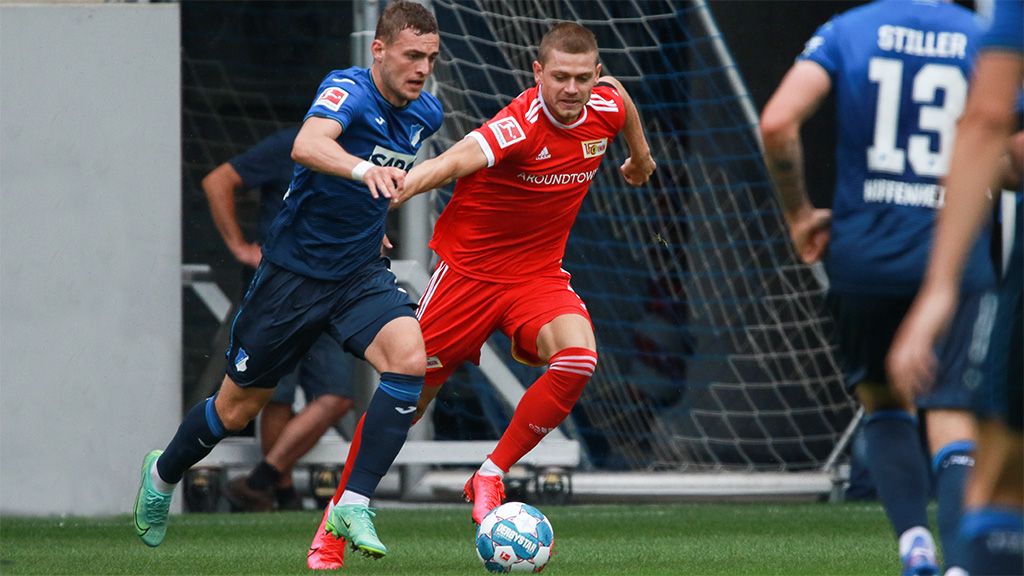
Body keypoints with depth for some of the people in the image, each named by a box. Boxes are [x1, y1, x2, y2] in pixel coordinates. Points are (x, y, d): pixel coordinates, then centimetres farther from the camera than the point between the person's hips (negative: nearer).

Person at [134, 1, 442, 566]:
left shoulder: (424, 114, 0)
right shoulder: (349, 90, -22)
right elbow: (307, 144, -45)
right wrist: (363, 169, -63)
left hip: (360, 272, 5)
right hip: (294, 270, -5)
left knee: (410, 359, -25)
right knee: (237, 408, 10)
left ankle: (353, 505, -19)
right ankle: (163, 473, 41)